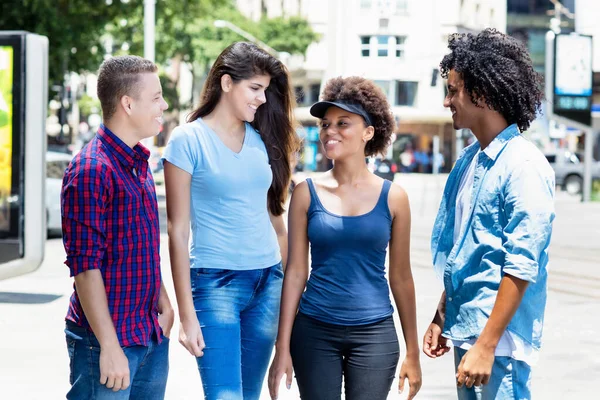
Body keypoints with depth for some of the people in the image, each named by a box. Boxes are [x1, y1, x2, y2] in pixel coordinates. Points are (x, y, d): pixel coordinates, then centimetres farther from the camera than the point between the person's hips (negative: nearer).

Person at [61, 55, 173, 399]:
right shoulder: (92, 169, -15)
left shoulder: (139, 162, 13)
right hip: (108, 339, -8)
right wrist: (109, 346, -19)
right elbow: (85, 266, -18)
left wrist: (163, 302, 13)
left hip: (153, 336, 8)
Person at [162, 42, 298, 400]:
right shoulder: (189, 140, -5)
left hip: (268, 282, 5)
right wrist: (187, 314, -10)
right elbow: (178, 231, -6)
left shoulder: (263, 139, 10)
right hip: (216, 281, -5)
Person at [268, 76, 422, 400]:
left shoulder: (392, 197, 1)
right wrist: (283, 348, -2)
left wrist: (413, 353, 6)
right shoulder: (307, 193, 0)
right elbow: (296, 272, 1)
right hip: (314, 331, 0)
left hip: (374, 333, 0)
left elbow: (400, 277, 6)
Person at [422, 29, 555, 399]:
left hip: (500, 340, -8)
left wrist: (486, 345, -21)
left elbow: (521, 267, -19)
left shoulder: (524, 165, -15)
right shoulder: (470, 160, 10)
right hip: (464, 330, 8)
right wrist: (442, 318, 16)